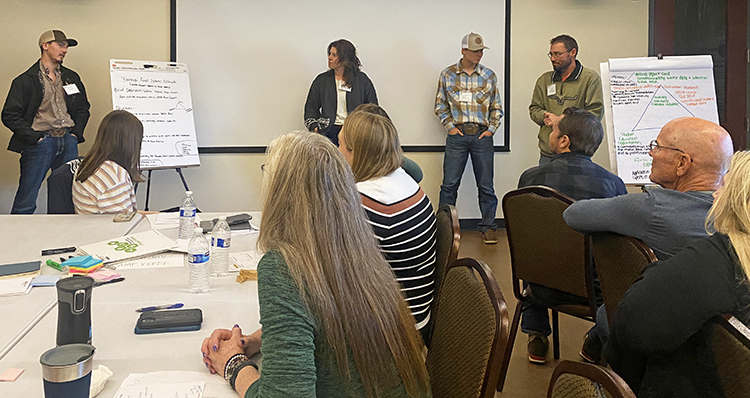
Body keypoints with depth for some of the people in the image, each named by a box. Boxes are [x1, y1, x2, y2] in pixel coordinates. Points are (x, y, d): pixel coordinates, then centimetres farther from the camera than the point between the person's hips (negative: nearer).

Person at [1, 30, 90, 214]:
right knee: (26, 201, -3)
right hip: (40, 142, -4)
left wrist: (76, 133, 6)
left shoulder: (72, 77, 16)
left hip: (69, 141, 4)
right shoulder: (25, 80, 1)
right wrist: (34, 137, -10)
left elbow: (83, 108, 21)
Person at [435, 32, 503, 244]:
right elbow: (440, 105, 8)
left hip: (482, 136, 1)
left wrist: (491, 129, 1)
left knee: (486, 185, 5)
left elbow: (496, 107, 13)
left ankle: (488, 225, 16)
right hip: (457, 135, -1)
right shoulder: (447, 74, 3)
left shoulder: (489, 75, 7)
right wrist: (450, 127, -2)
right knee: (449, 184, 1)